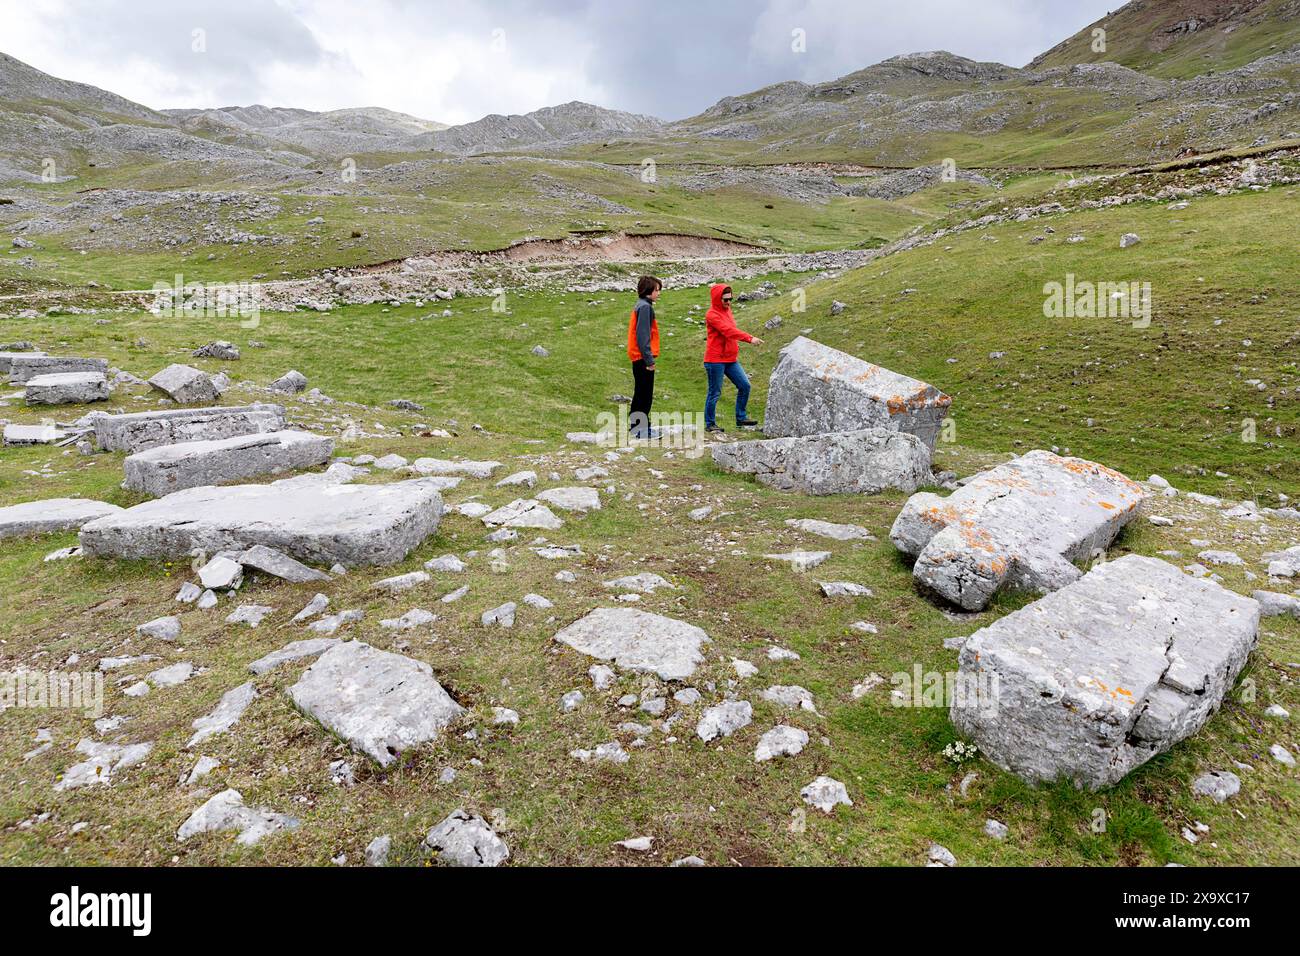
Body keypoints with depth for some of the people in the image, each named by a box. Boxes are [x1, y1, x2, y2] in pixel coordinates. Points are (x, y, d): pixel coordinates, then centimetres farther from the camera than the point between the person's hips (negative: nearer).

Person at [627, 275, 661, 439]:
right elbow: (642, 335, -20)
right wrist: (649, 359, -23)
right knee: (645, 395, -5)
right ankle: (642, 430, -1)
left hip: (638, 358, 10)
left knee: (641, 394, 15)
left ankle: (635, 426, 23)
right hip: (643, 358, -10)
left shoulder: (642, 306, 17)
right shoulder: (645, 307, -12)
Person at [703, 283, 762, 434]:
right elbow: (728, 330, -27)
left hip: (731, 359, 8)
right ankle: (710, 424, 9)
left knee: (744, 385, 5)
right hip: (715, 360, -8)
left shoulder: (727, 311, 14)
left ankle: (741, 418, 15)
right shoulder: (712, 315, -13)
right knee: (715, 393, -2)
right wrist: (750, 338, -34)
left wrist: (736, 348, 11)